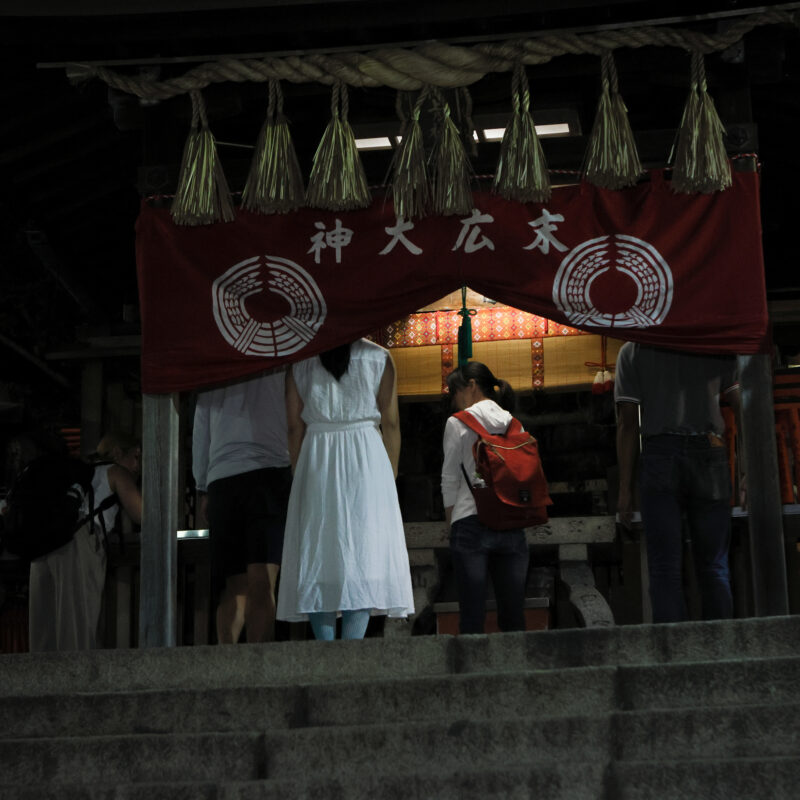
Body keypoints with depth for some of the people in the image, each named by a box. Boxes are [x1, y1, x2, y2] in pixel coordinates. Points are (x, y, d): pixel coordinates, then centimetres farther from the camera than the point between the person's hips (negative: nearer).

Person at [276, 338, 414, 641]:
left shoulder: (300, 362, 5)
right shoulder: (379, 358, 2)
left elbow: (295, 427, 3)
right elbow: (391, 424, 2)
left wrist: (302, 475, 10)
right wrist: (390, 477, 10)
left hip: (316, 457, 1)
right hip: (366, 457, -1)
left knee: (318, 554, 4)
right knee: (364, 553, -1)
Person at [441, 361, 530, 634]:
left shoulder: (458, 423, 1)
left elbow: (450, 481, 0)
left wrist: (451, 524, 8)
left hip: (472, 522, -4)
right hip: (512, 526, 4)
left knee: (472, 617, -5)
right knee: (513, 616, 6)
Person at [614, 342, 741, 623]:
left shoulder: (632, 350, 5)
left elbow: (627, 422, 0)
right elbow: (743, 406, 3)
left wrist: (625, 488, 1)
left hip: (660, 455, -1)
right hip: (709, 454, 2)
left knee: (664, 568, -2)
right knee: (713, 567, 9)